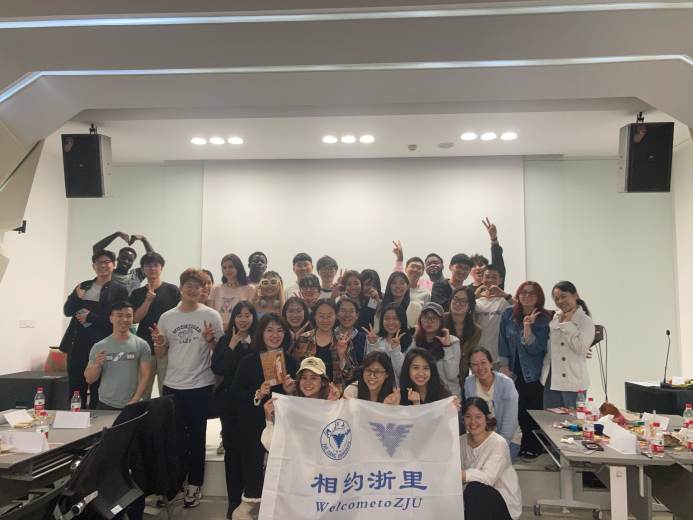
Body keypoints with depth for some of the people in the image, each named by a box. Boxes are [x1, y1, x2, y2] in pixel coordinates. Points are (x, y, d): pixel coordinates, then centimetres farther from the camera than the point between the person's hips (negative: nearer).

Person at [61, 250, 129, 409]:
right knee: (75, 388, 9)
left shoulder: (119, 291, -1)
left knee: (97, 390, 3)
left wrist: (90, 317, -13)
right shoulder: (83, 286, 14)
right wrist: (76, 297, -8)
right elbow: (67, 311, 10)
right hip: (77, 344, 4)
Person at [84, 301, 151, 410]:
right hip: (105, 405, 1)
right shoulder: (99, 347, 1)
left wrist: (134, 400, -13)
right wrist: (98, 365, -15)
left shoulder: (142, 345, -3)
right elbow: (89, 380, 3)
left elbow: (144, 376, -5)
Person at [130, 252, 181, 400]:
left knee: (166, 392, -1)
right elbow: (135, 318, 0)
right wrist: (147, 300, -14)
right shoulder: (137, 293, 11)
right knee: (142, 391, 7)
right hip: (145, 347, 3)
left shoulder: (172, 290, 3)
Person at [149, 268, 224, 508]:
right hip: (172, 385, 3)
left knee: (196, 437, 6)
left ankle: (194, 484, 20)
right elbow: (160, 354, 10)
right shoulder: (166, 317, 5)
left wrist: (210, 340, -21)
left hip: (201, 386, -3)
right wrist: (158, 343, -11)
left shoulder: (211, 315, -4)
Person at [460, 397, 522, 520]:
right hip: (477, 500, 5)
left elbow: (488, 477, -26)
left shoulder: (498, 443, -15)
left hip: (504, 501, -4)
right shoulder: (461, 441, 3)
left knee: (474, 489, -32)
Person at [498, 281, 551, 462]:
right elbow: (503, 342, 2)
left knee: (534, 410, 5)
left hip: (534, 373, -2)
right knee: (519, 410, 4)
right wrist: (504, 368, 0)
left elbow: (535, 348, -15)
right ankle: (521, 446, 22)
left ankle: (534, 449, 23)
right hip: (514, 371, 2)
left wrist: (527, 327, -27)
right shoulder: (508, 314, -1)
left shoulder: (544, 319, -9)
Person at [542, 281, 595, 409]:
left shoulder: (586, 321, -8)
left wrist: (567, 323, -14)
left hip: (573, 382, -6)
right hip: (551, 379, 6)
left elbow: (581, 348, -20)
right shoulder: (555, 317, 10)